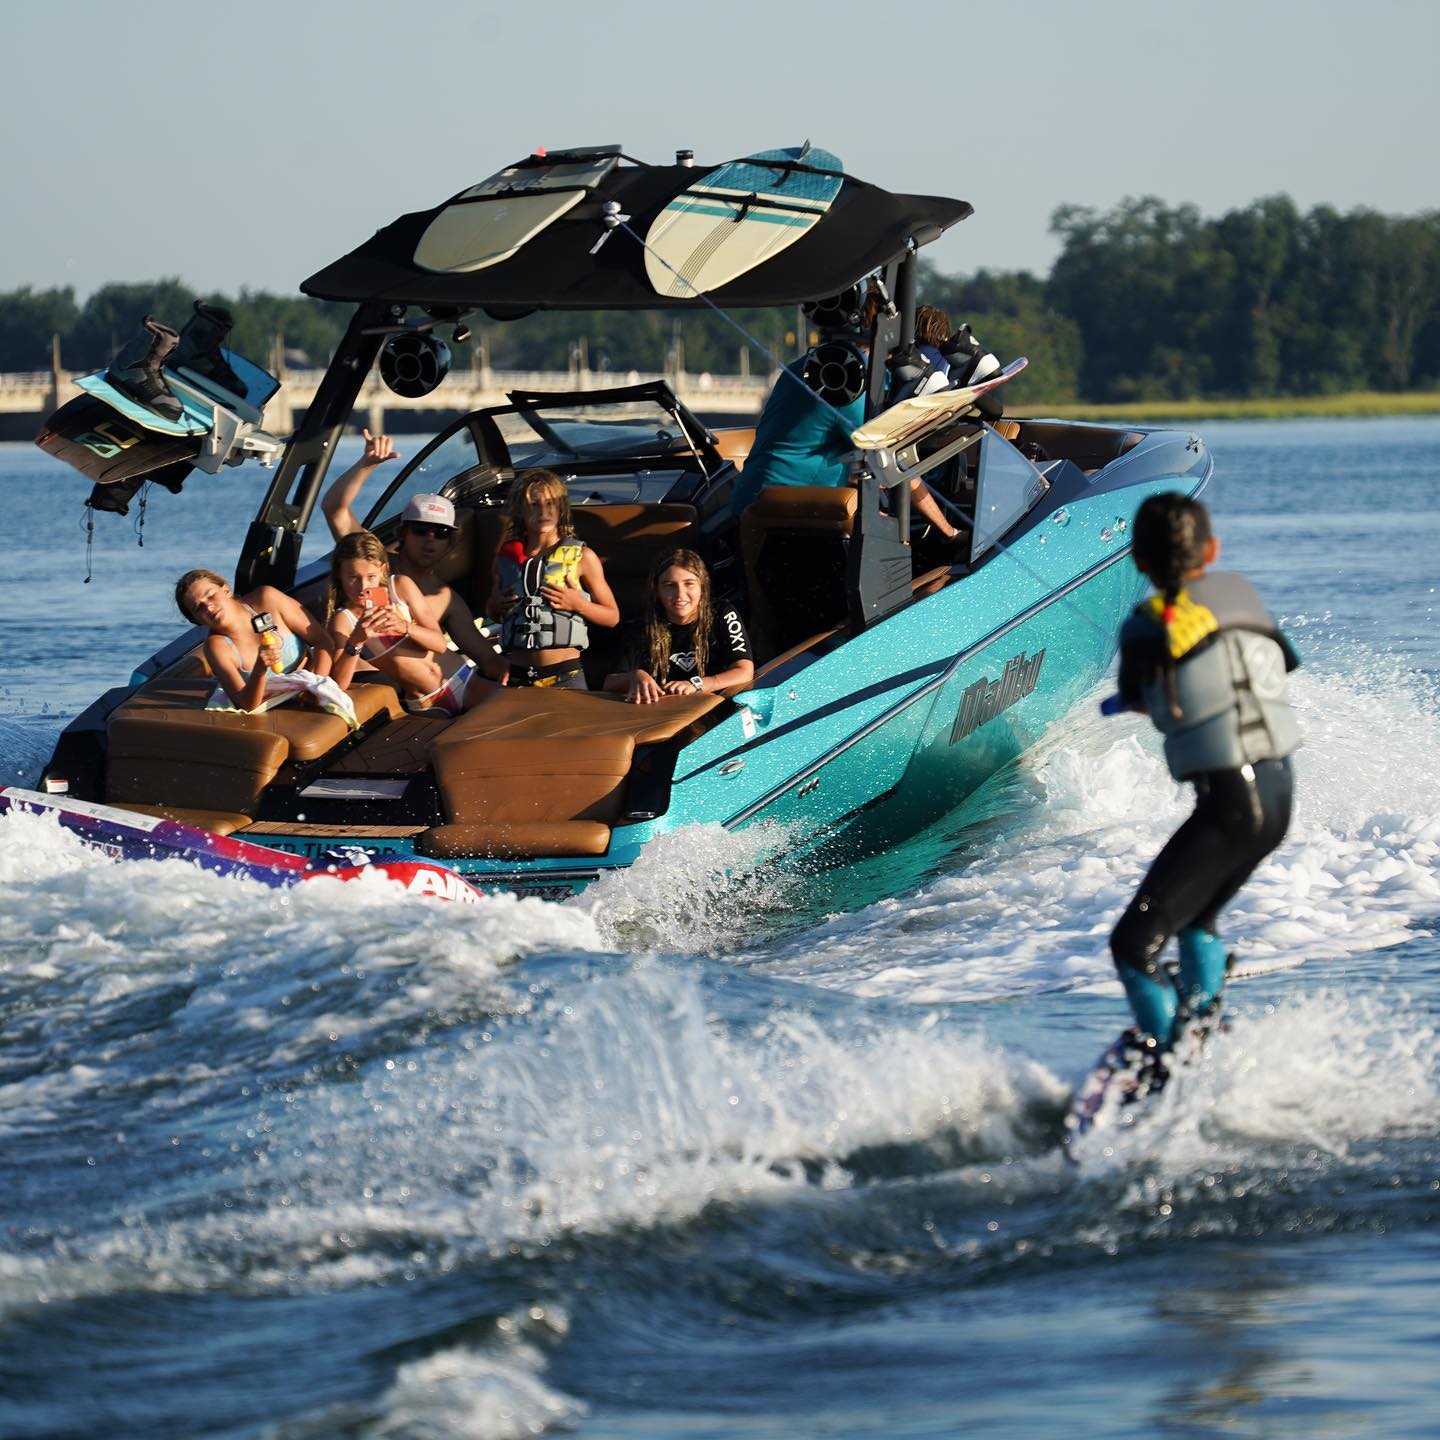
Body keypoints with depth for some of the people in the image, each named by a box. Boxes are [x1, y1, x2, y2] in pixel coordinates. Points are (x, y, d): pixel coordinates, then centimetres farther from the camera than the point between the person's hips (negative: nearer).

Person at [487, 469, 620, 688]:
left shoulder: (582, 557, 2)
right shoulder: (507, 557, 10)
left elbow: (612, 617, 6)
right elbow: (490, 612, 26)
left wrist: (578, 604, -11)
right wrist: (495, 606, 3)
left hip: (564, 676, -3)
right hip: (514, 676, 3)